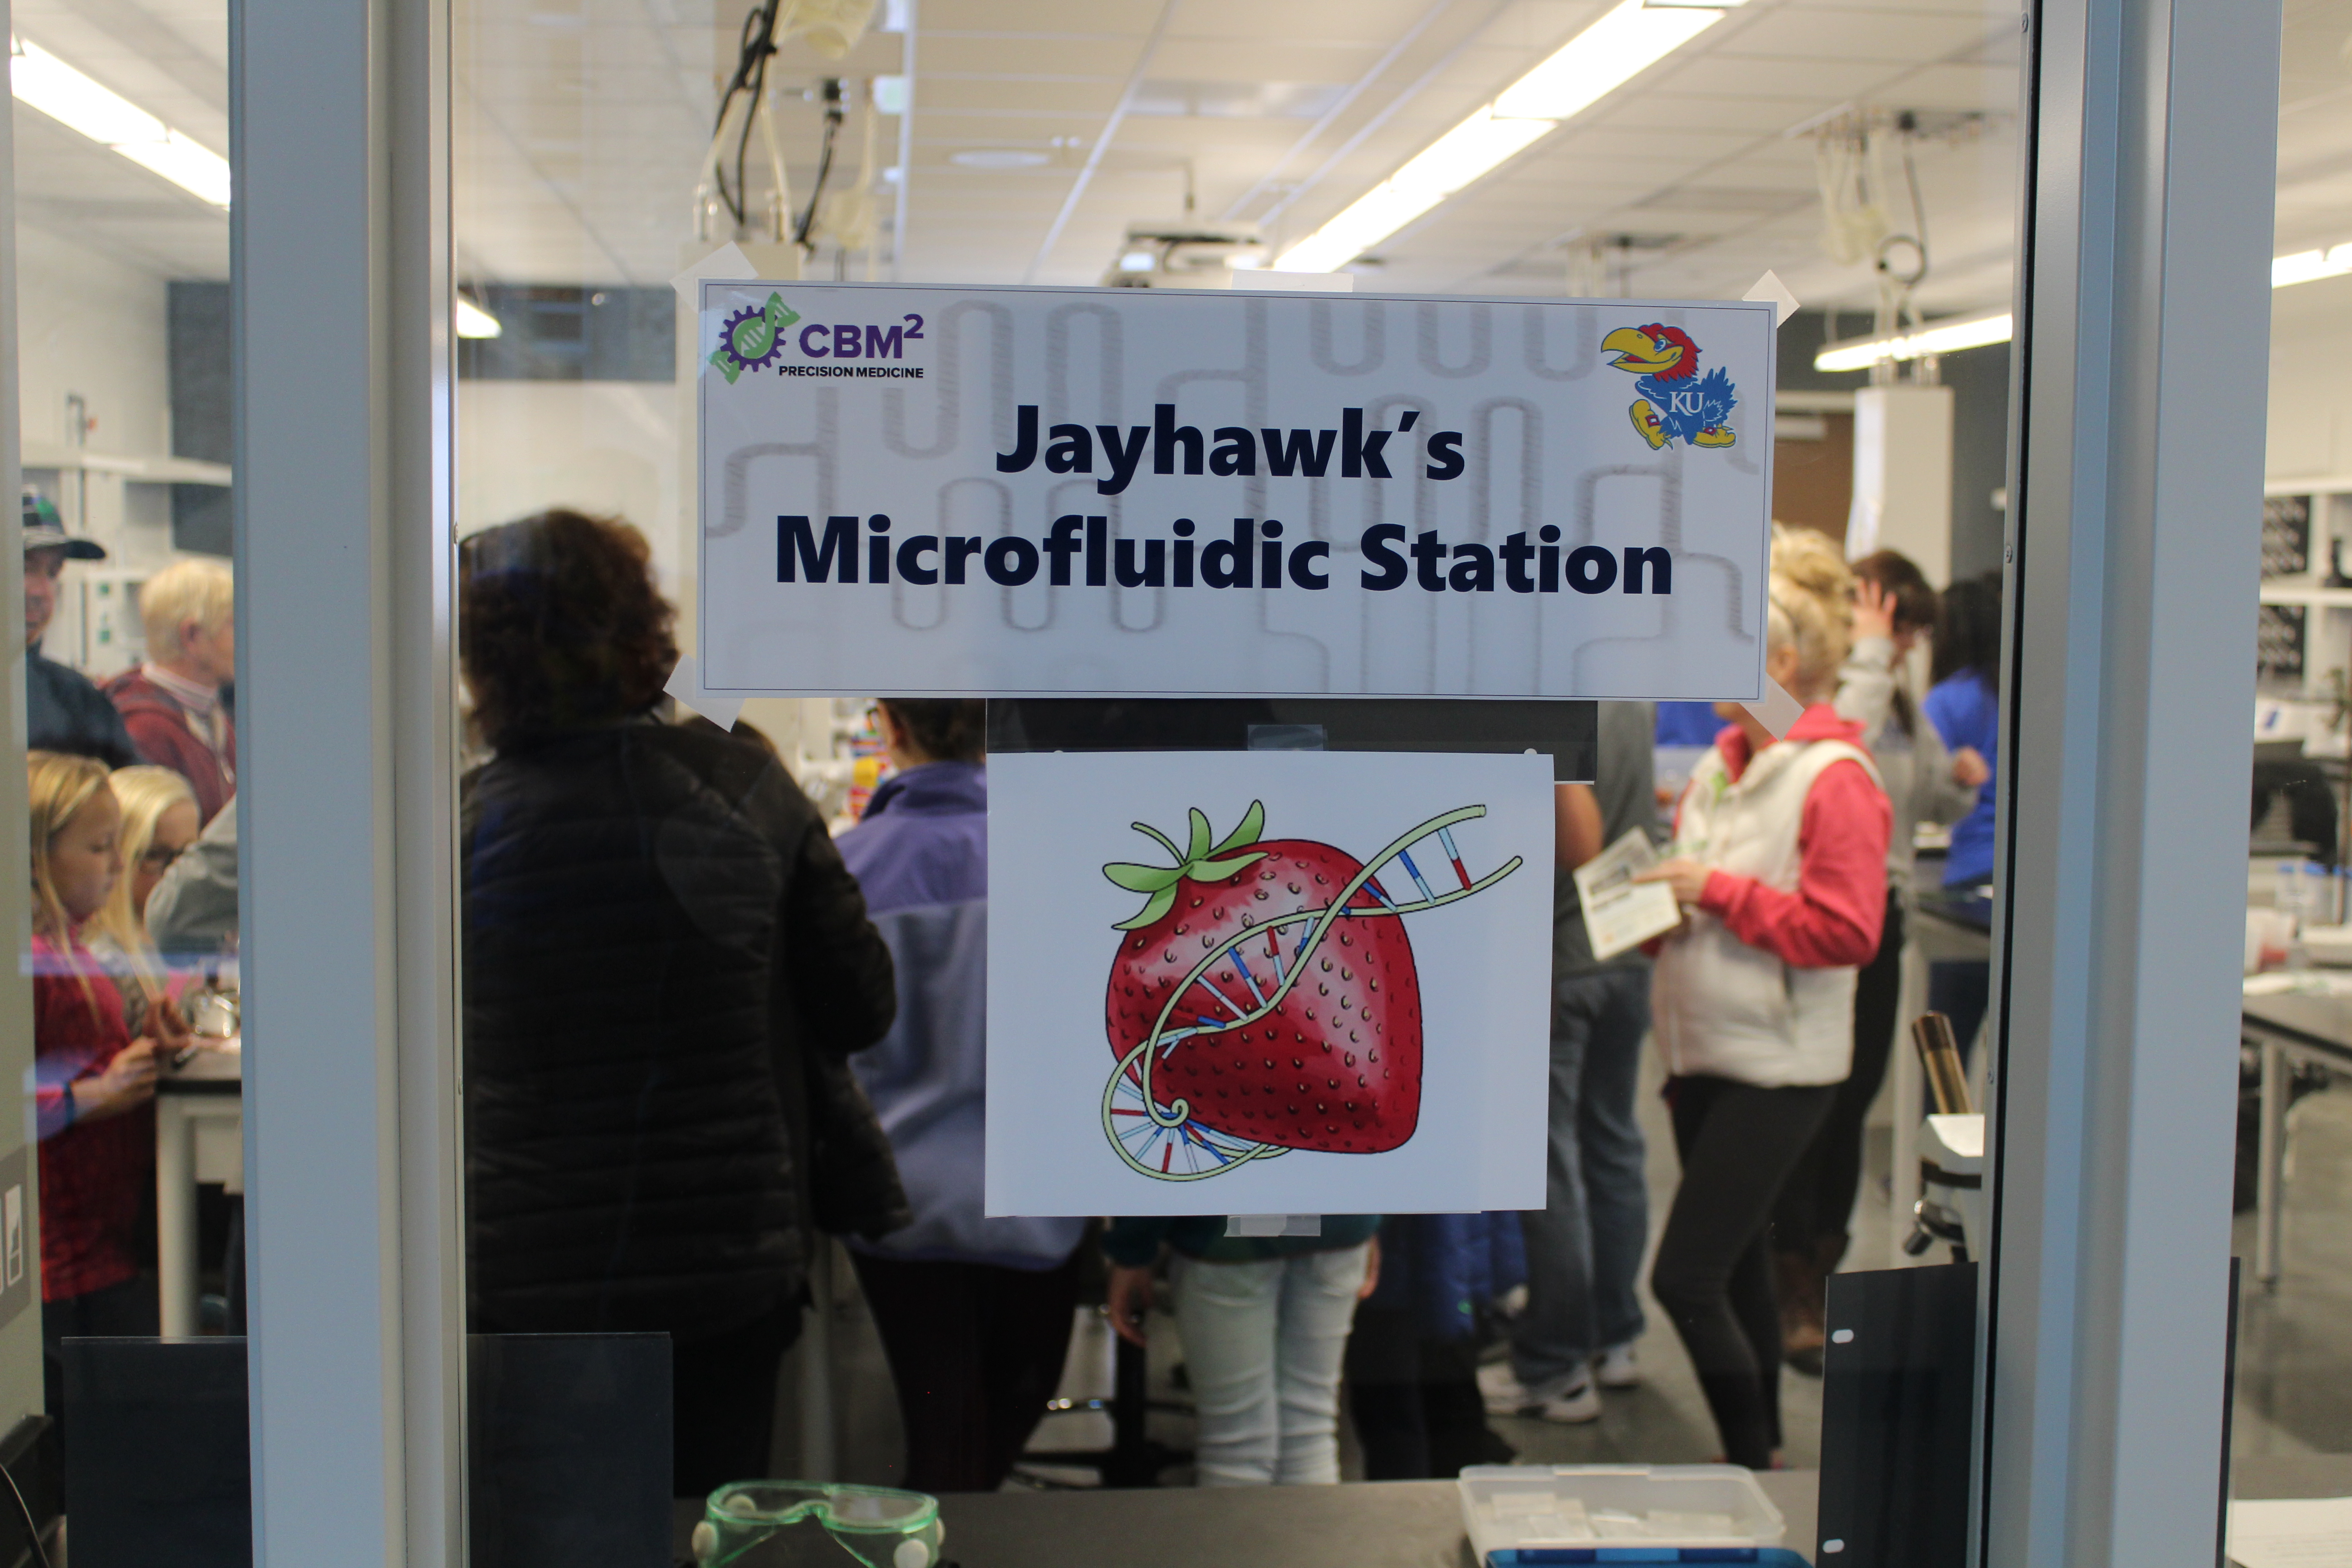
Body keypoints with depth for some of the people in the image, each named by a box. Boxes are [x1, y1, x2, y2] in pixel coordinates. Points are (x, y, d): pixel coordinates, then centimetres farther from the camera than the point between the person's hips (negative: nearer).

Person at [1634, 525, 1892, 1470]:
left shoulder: (1834, 778, -14)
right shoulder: (1722, 764, 11)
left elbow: (1845, 931, -20)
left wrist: (1718, 891, -19)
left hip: (1776, 1064, -8)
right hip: (1704, 1052, 8)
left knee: (1685, 1278, -10)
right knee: (1734, 1264, 18)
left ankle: (1753, 1472, 6)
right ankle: (1758, 1449, 33)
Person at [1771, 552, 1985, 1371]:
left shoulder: (1903, 704, 11)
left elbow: (1932, 805, 21)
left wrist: (1961, 780, -1)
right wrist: (1867, 656, -24)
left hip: (1879, 919, 7)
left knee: (1853, 1102, 14)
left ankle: (1825, 1269, 27)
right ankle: (1791, 1294, 8)